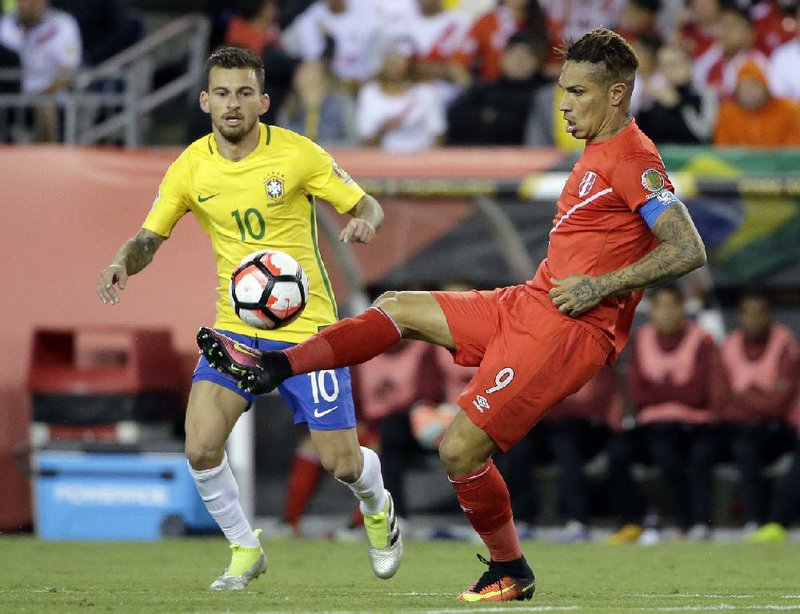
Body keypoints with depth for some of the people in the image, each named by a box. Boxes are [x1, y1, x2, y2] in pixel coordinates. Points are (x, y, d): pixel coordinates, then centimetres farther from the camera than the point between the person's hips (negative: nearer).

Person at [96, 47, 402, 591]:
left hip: (307, 326, -2)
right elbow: (149, 239, 5)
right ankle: (245, 550, 9)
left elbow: (368, 207, -3)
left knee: (343, 463, -1)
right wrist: (123, 263, -18)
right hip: (235, 326, 2)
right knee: (201, 448, -16)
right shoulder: (190, 168, -3)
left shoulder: (297, 154, -11)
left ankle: (378, 507, 37)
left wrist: (365, 222, -27)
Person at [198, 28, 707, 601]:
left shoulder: (633, 160, -16)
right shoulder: (600, 153, 14)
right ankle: (270, 367, 13)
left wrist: (601, 286, -21)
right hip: (528, 304, 10)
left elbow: (690, 251, -22)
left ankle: (511, 573, 5)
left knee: (460, 448, -13)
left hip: (568, 330, -10)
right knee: (399, 309, 11)